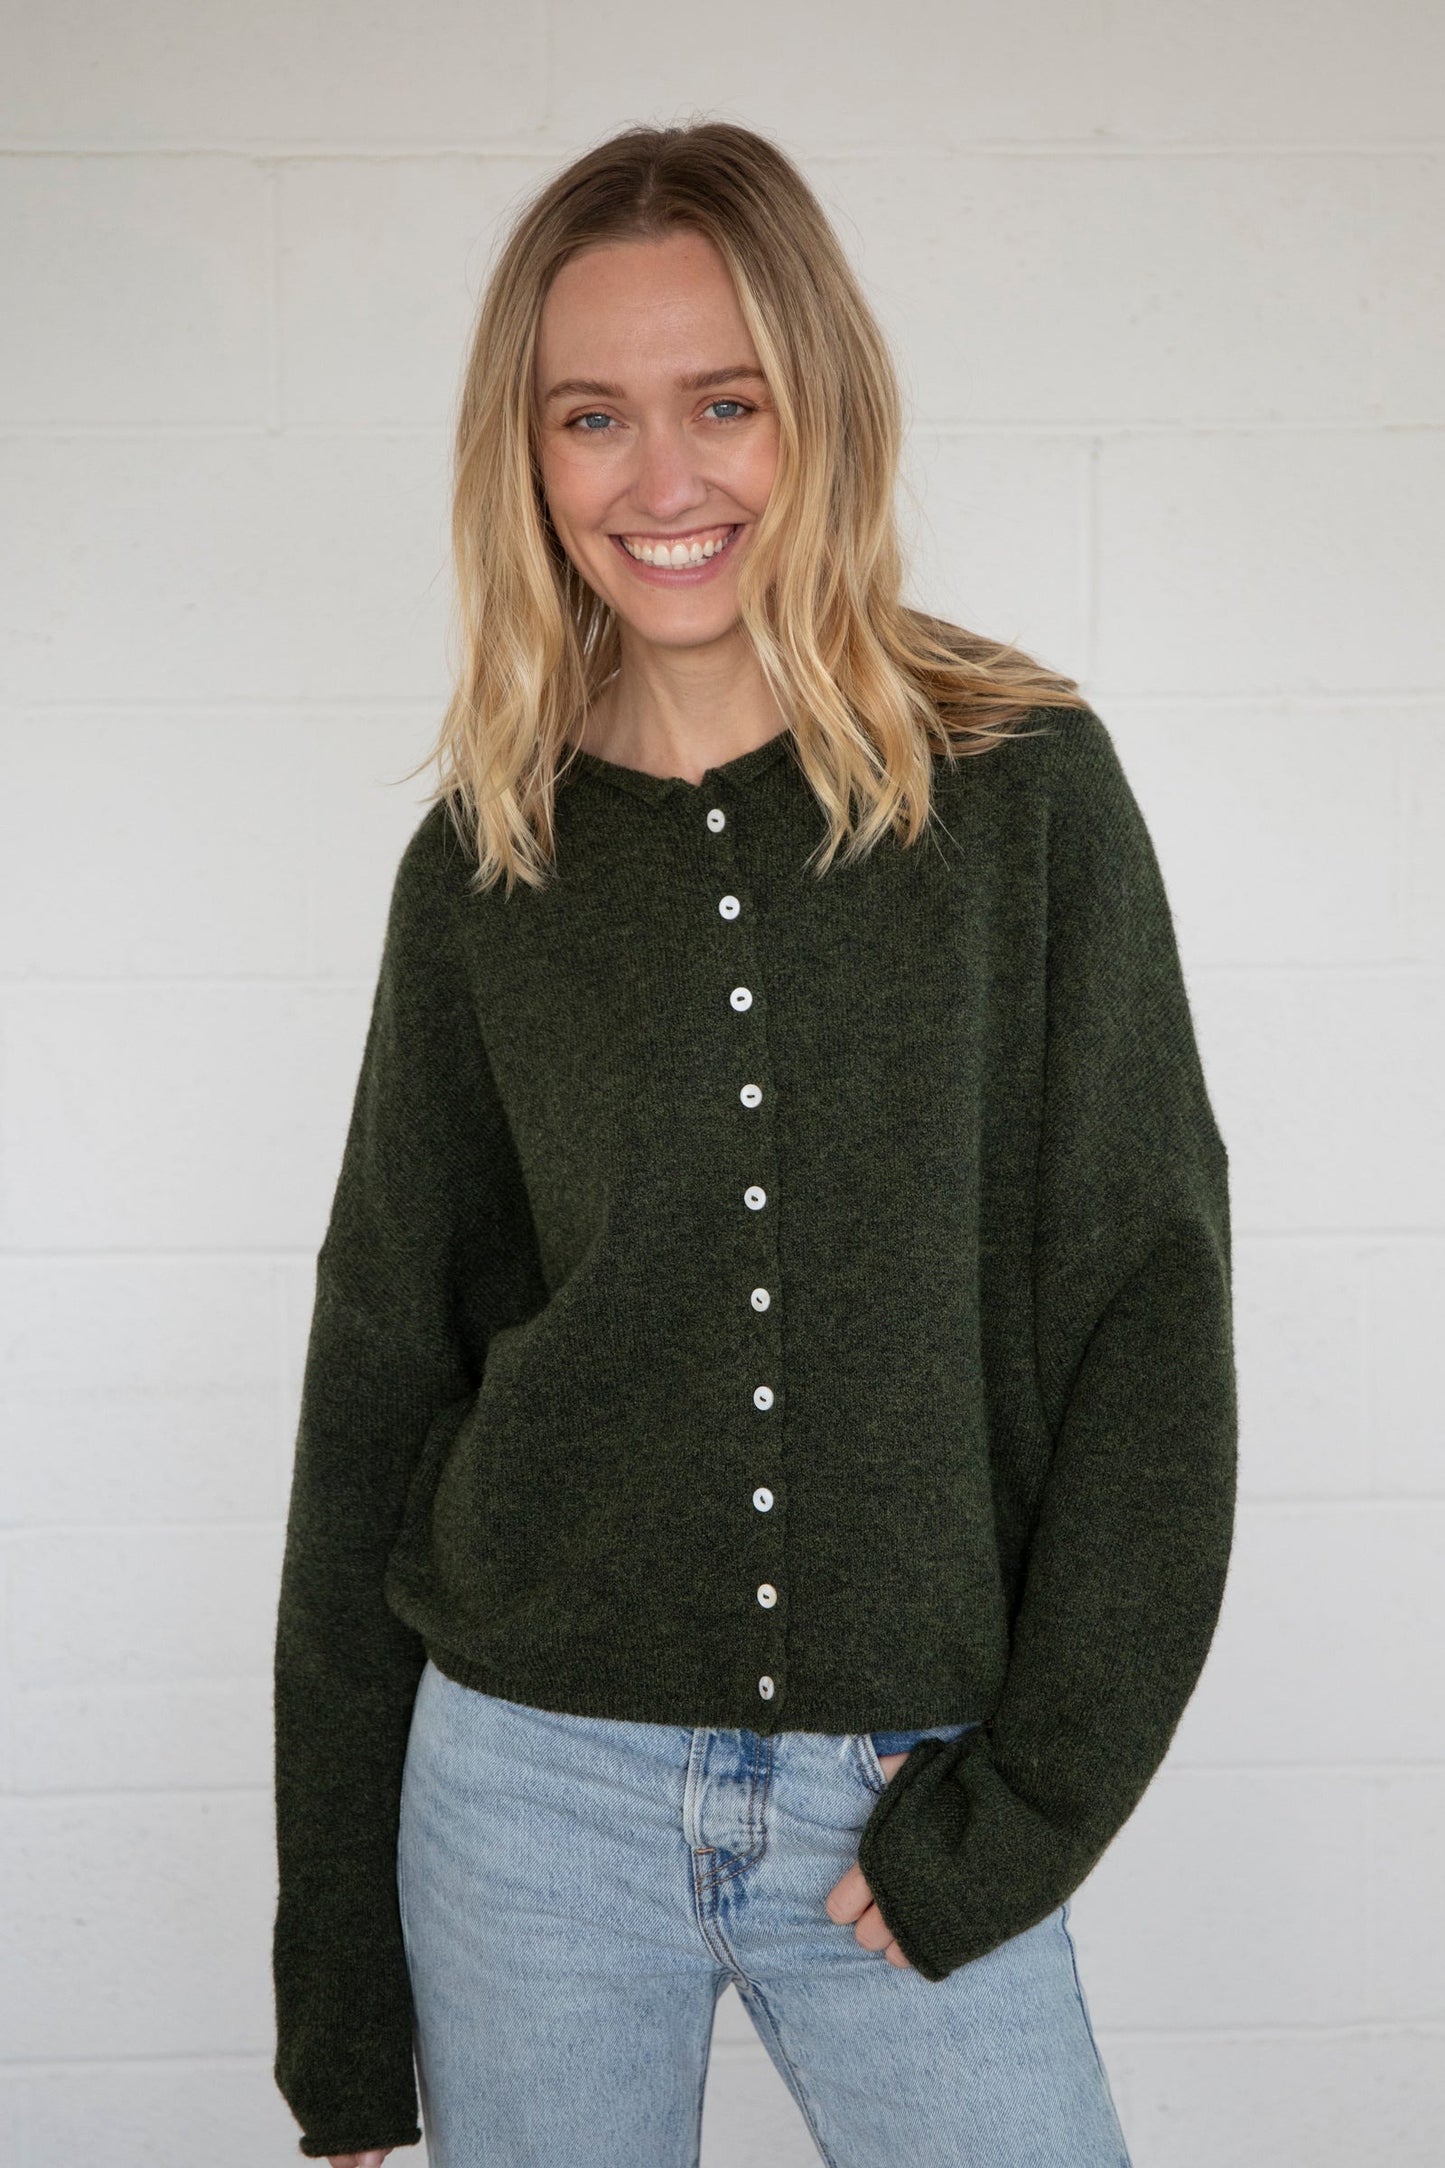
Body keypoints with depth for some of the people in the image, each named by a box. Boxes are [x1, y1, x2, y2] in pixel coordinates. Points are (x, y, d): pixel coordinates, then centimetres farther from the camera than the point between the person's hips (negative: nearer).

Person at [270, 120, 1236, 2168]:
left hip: (909, 1813, -1)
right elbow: (376, 1392, 5)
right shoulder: (481, 867, 0)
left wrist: (1030, 1794, -10)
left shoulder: (1026, 792, -4)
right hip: (533, 1789, 1)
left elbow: (1151, 1311, -4)